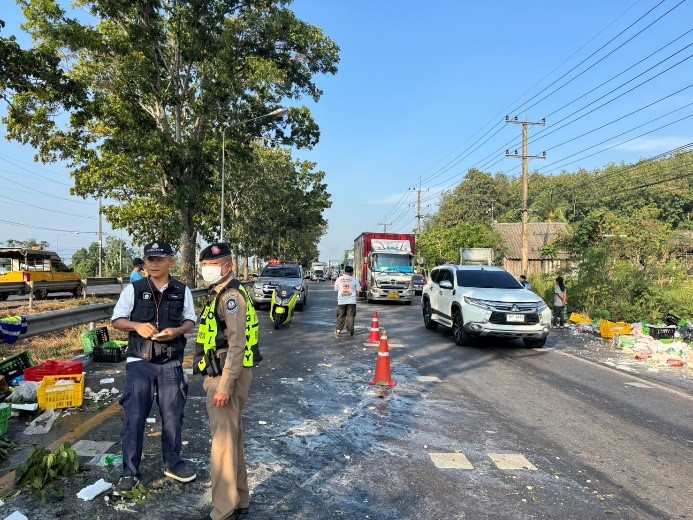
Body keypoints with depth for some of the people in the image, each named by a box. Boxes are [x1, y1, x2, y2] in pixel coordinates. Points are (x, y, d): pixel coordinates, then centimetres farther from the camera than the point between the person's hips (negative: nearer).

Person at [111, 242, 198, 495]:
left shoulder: (182, 291, 2)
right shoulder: (134, 289, -2)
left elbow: (190, 320, 9)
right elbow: (117, 320, 3)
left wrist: (177, 331, -12)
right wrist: (137, 326, -16)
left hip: (171, 364, 1)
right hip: (140, 362, -1)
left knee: (172, 415, 10)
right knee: (134, 417, 1)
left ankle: (172, 462, 30)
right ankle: (130, 472, 16)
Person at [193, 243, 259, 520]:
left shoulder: (231, 295, -17)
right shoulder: (219, 293, 16)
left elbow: (237, 344, -23)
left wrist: (224, 385, -24)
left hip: (228, 376, -10)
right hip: (220, 373, 10)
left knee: (224, 441, -2)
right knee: (232, 438, 18)